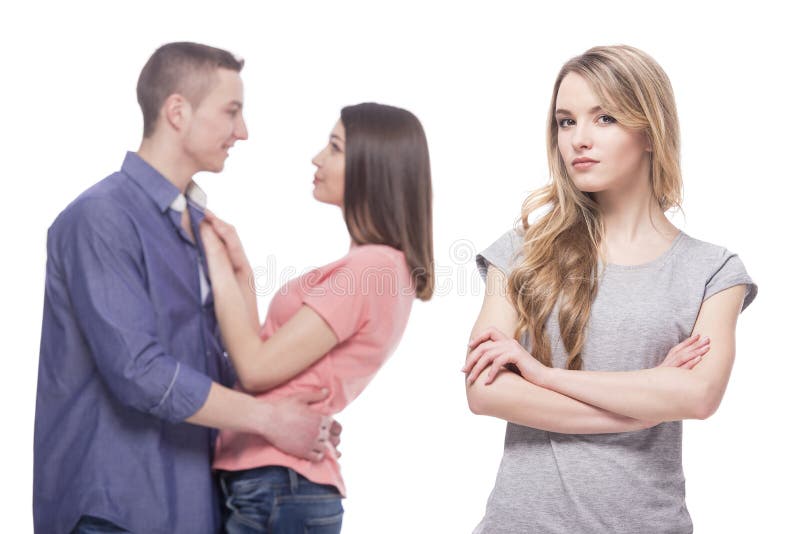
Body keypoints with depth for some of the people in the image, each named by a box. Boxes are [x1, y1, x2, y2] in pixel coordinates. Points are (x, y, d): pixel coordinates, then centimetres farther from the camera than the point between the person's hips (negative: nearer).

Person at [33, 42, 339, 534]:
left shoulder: (197, 220, 10)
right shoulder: (102, 219, -16)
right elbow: (139, 372, -23)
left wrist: (299, 419, 1)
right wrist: (268, 419, -16)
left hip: (190, 494, 8)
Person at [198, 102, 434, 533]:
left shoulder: (372, 266, -17)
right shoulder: (378, 262, 12)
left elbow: (256, 368, -17)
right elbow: (268, 355, 11)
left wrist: (217, 260, -10)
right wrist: (240, 270, 6)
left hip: (277, 488, -9)